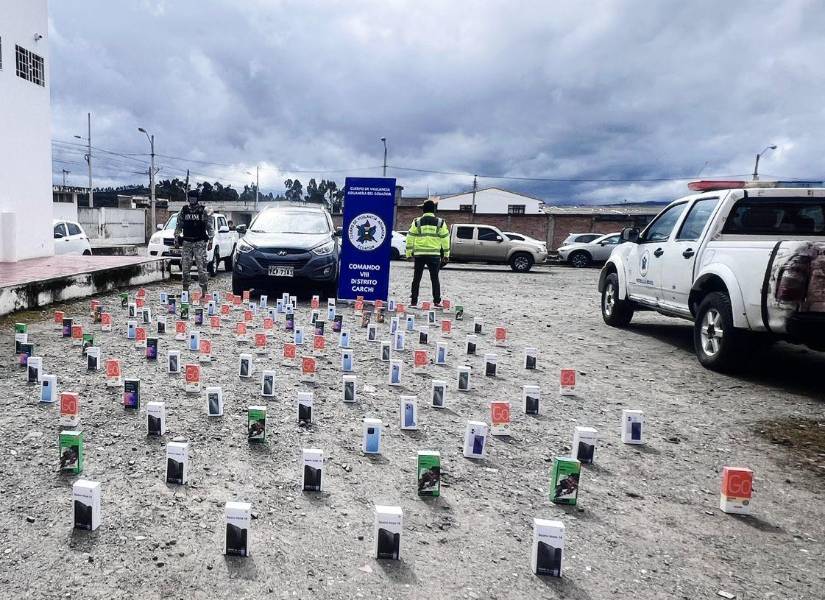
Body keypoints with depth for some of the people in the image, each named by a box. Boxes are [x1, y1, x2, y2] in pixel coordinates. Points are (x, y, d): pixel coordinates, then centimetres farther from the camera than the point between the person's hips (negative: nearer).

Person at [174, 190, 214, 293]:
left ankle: (204, 290, -2)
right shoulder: (184, 210, 10)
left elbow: (210, 227, 2)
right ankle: (185, 288, 13)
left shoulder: (203, 211, 1)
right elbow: (178, 226, 18)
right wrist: (176, 238, 11)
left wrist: (210, 239, -6)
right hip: (186, 243, 3)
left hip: (200, 243, -3)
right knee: (185, 267, 4)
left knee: (201, 267, -7)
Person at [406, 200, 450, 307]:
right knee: (434, 278, 7)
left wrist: (409, 253, 8)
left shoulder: (417, 222, 2)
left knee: (416, 278, 8)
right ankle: (437, 301, 3)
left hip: (419, 254, 0)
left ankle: (414, 301, 7)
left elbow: (410, 238, 2)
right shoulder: (440, 222, 3)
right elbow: (445, 239, 5)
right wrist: (446, 254, 11)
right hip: (434, 254, 0)